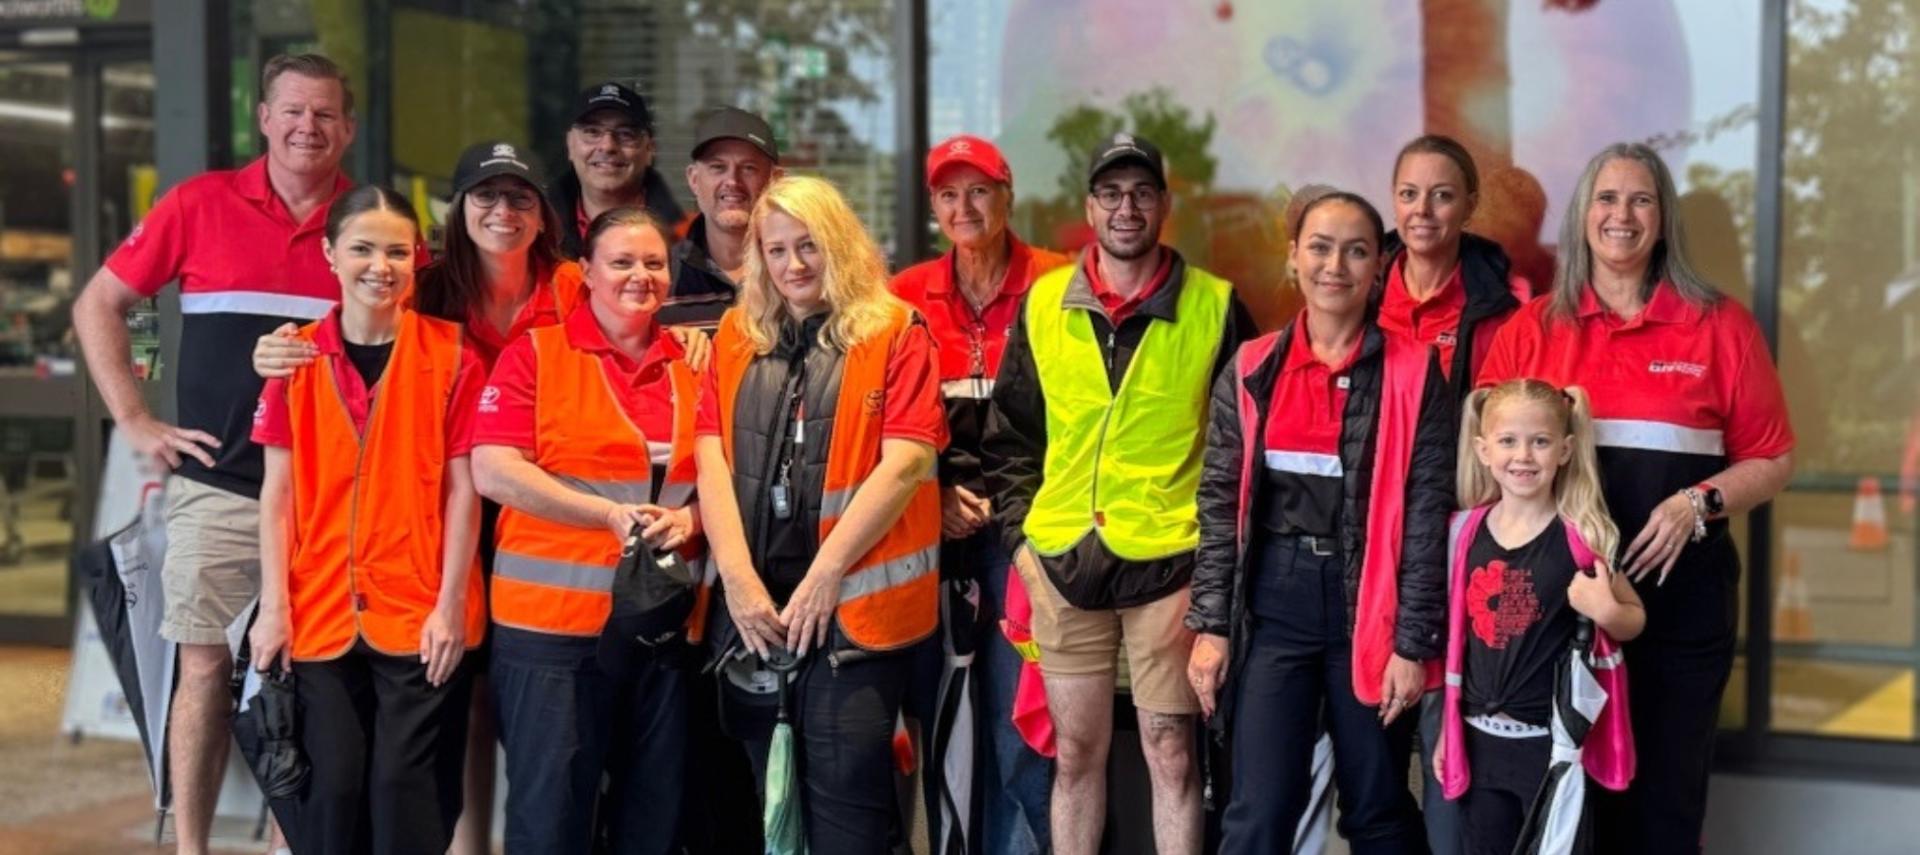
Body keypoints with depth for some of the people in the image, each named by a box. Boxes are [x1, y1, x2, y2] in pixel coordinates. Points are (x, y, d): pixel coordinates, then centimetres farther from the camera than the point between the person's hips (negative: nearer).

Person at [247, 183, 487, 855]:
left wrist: (450, 604, -6)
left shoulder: (450, 356, -1)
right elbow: (277, 490, 5)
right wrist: (274, 606, -1)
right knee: (329, 789, 4)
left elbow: (462, 488, -1)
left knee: (406, 790, 0)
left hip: (421, 617, -2)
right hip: (320, 616, 2)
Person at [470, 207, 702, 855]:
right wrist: (611, 514, -19)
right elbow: (493, 470, -11)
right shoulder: (534, 353, -1)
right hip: (553, 620, -4)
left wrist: (691, 517, -8)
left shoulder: (692, 366, 11)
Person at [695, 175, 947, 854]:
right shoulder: (737, 336, 13)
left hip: (853, 599, -4)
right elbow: (712, 458, 4)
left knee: (844, 785, -5)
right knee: (765, 784, 11)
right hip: (754, 600, 4)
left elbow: (905, 462, -9)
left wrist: (824, 575, -13)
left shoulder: (895, 332, 1)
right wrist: (738, 577, -9)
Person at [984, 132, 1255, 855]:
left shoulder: (1216, 306, -1)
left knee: (1171, 755, 2)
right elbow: (1012, 435, 13)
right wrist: (1018, 536, 5)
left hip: (1170, 560, -2)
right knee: (1075, 754, 10)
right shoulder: (1044, 304, 6)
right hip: (1063, 560, 3)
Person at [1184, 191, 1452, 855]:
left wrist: (1414, 641, -8)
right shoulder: (1251, 371, 4)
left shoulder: (1413, 371, -3)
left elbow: (1428, 511, -5)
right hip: (1275, 602, 1)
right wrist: (1211, 624, 0)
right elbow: (1221, 502, 6)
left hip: (1370, 603, -1)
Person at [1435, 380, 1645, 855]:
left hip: (1552, 740, -4)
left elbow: (1635, 620, 2)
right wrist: (1448, 727, 11)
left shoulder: (1583, 535, -9)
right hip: (1482, 739, 4)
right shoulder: (1468, 531, 3)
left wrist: (1606, 611, -20)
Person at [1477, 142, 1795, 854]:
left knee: (1664, 792, 8)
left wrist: (1697, 504, -13)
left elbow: (1772, 460, 3)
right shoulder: (1529, 329, 5)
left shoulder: (1719, 325, 1)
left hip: (1680, 588, -1)